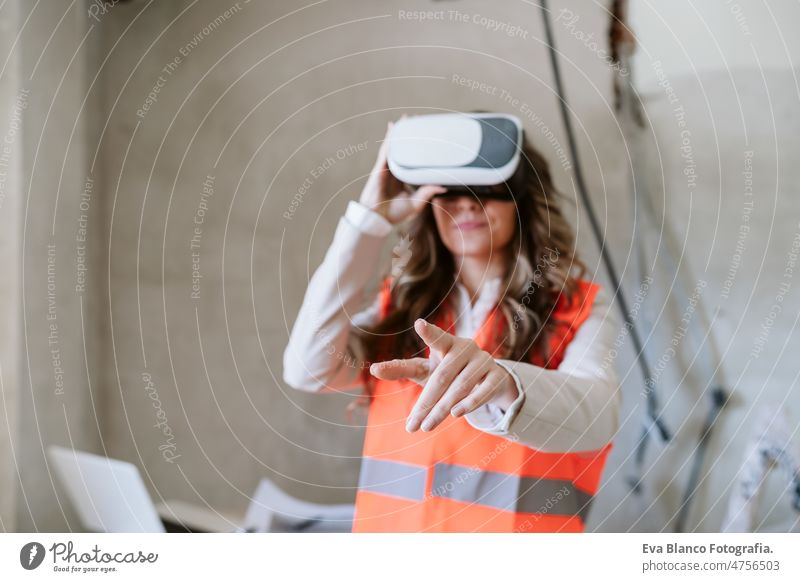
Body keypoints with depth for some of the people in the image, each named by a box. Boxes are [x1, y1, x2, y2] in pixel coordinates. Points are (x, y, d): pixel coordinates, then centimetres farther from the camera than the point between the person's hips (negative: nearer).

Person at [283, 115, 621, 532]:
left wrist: (504, 384, -37)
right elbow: (309, 368, -4)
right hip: (390, 522, 3)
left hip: (515, 523, -2)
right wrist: (371, 219, -1)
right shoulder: (402, 303, 11)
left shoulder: (578, 310, 2)